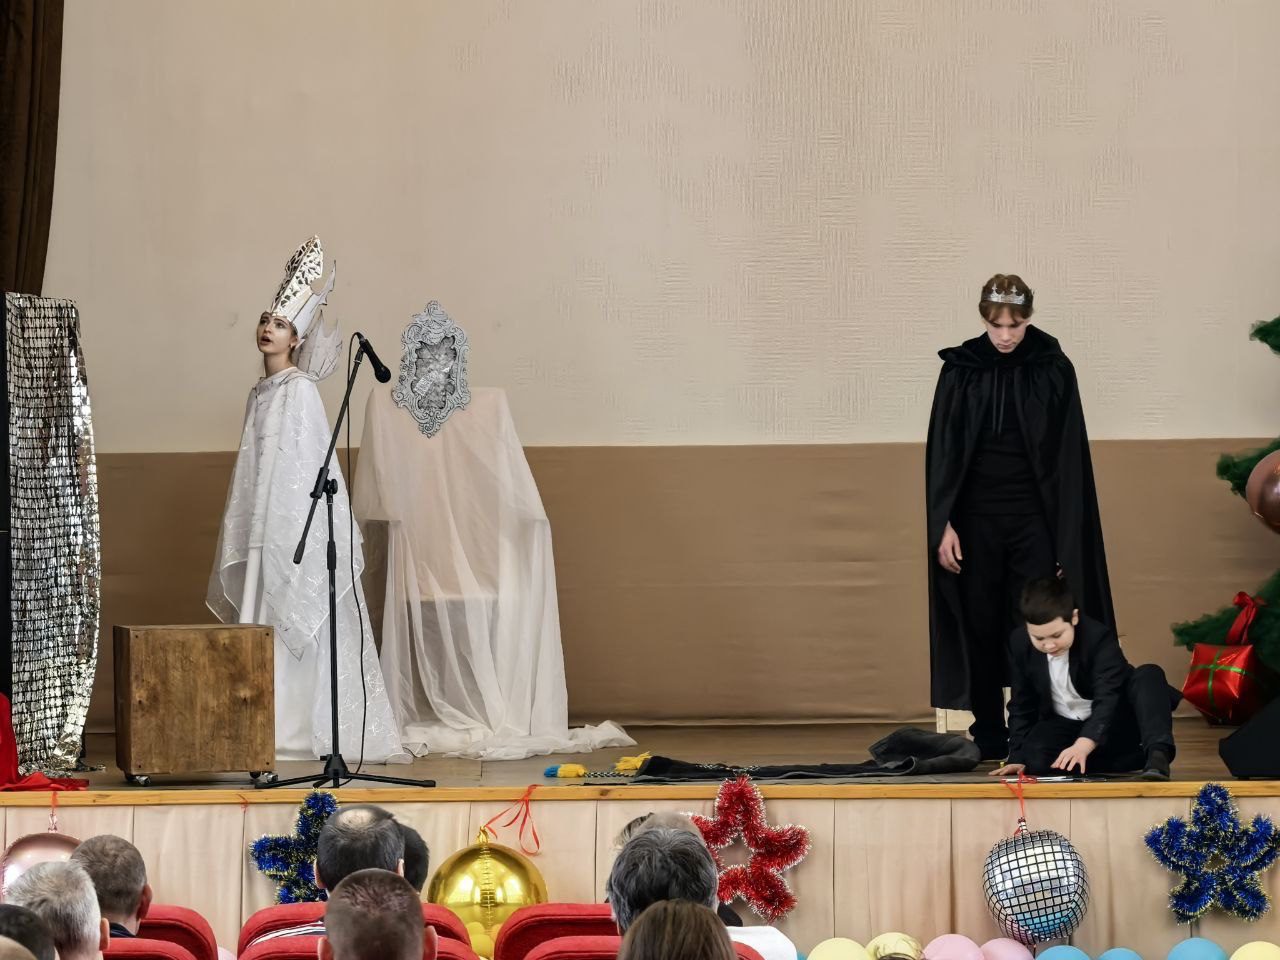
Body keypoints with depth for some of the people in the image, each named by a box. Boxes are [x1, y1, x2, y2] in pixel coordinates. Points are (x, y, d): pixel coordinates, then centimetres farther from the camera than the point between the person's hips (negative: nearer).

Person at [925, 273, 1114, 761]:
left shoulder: (1054, 370, -1)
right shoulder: (960, 370, 0)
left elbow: (1070, 456, 0)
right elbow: (942, 451, 0)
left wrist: (1068, 536, -5)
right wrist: (943, 525, -8)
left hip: (1034, 516, -1)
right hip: (976, 516, 1)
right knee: (981, 629, 3)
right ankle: (989, 736, 10)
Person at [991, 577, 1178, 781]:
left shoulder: (1099, 639, -23)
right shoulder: (1019, 643, -9)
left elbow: (1107, 700, -34)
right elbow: (1022, 705, 3)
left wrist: (1083, 746, -51)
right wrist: (1017, 758, -6)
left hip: (1113, 723, -3)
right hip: (1064, 727, 3)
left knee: (1149, 676, -29)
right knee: (1036, 758, -31)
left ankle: (1157, 754, -45)